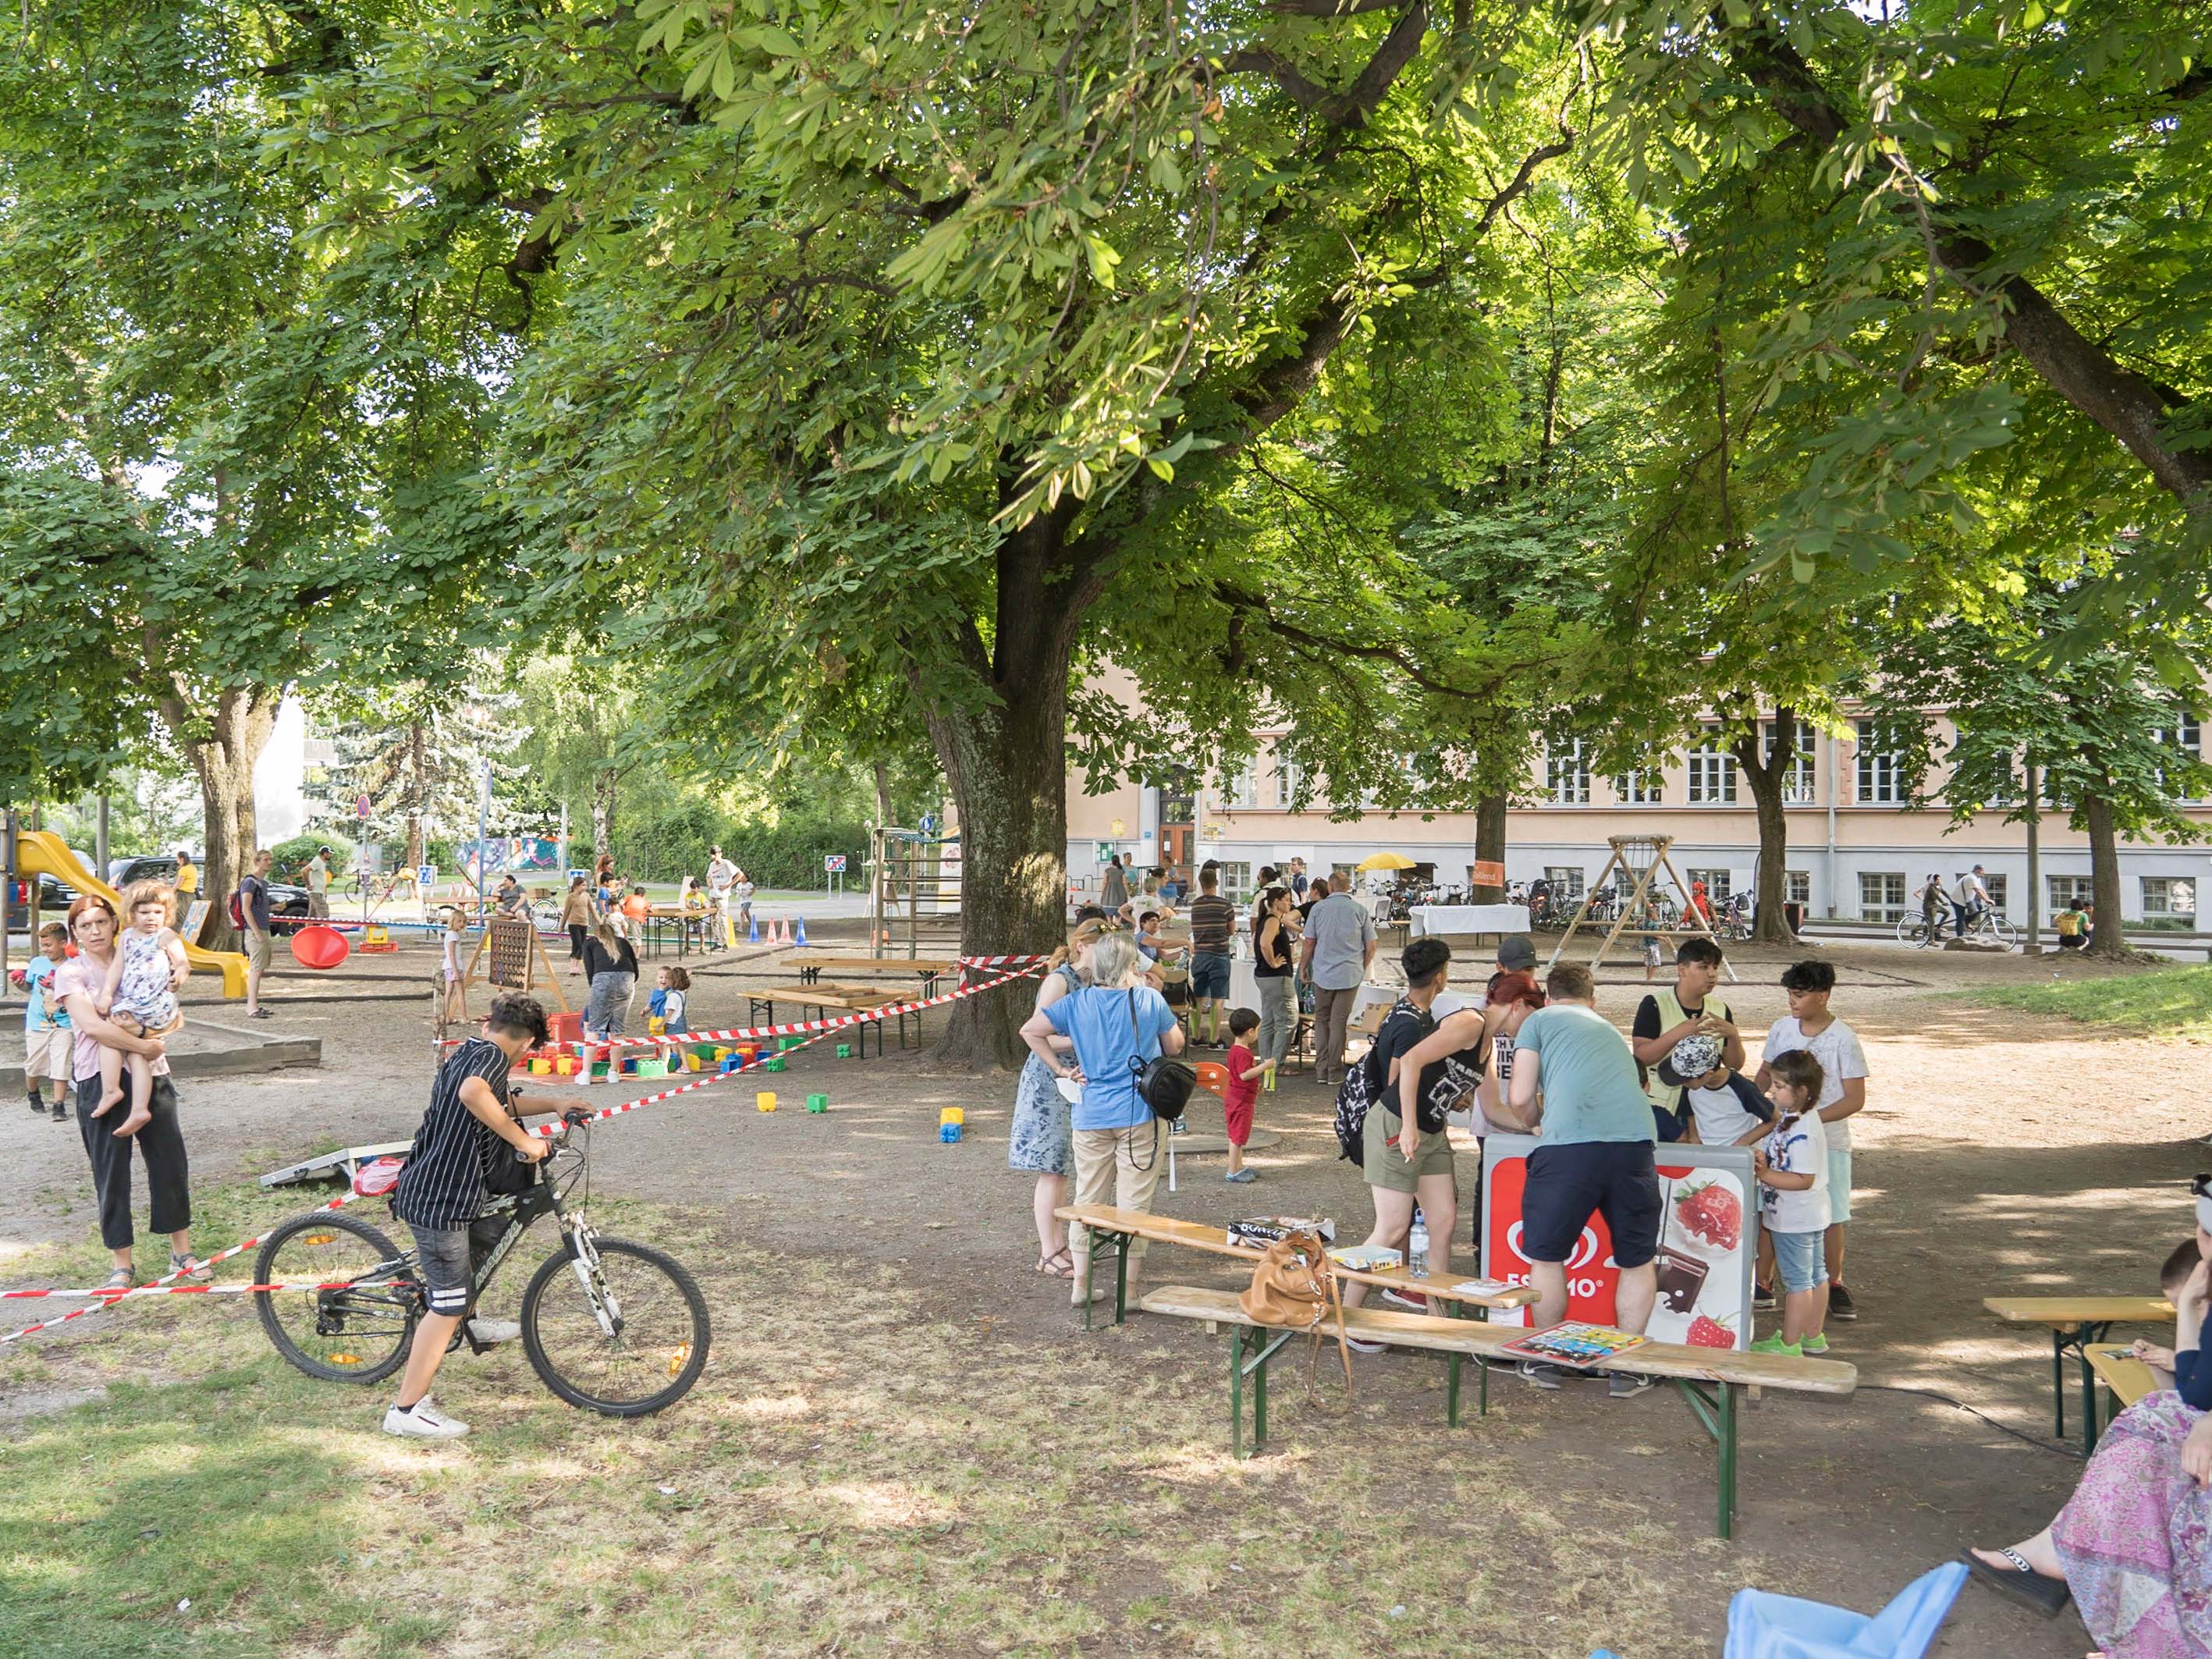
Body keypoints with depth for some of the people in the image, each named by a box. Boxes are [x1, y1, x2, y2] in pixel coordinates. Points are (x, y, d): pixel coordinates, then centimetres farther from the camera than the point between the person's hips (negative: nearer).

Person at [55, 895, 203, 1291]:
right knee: (111, 1172, 3)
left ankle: (181, 1252, 19)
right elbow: (91, 1025, -16)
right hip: (100, 1080, -4)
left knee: (171, 1163, 6)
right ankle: (122, 1264, 14)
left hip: (150, 1076, 4)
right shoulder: (71, 973, -2)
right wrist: (142, 1045, -20)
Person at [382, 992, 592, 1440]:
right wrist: (523, 1140, -33)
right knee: (448, 1304, -3)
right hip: (439, 1200, -10)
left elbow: (502, 1103, 33)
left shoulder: (468, 1053, 14)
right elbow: (473, 1091, -41)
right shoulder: (491, 1056, -16)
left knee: (495, 1226, 30)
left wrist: (555, 1103, 30)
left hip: (427, 1190, 10)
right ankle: (407, 1410, 3)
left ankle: (466, 1324, 42)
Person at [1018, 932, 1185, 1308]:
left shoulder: (1077, 1002, 0)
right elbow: (1175, 1047, 6)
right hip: (1140, 1113, -3)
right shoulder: (1150, 1000, -7)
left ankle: (1081, 1284, 19)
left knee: (1087, 1199, 13)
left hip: (1091, 1117, 3)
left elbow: (1030, 1031, 1)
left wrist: (1061, 1069, 5)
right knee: (1133, 1203, 4)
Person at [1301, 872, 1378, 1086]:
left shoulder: (1318, 908, -1)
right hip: (1350, 975, 0)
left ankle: (1321, 1070, 11)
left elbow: (1309, 943, 0)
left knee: (1321, 1020, 12)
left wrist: (1303, 968, 12)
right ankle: (1334, 1072, 5)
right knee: (1339, 1022, 3)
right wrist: (1363, 969, 17)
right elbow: (1371, 946, 2)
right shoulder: (1360, 910, 0)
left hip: (1323, 973, 0)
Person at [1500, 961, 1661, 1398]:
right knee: (1638, 1261, 20)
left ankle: (1546, 1361, 24)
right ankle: (1627, 1367, 22)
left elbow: (1520, 1099, 7)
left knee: (1547, 1256, 15)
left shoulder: (1540, 1021, 16)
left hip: (1569, 1144, -4)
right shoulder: (1609, 1029, 31)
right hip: (1634, 1137, 4)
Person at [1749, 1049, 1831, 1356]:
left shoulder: (1802, 1132, -27)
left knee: (1796, 1279, 0)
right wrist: (1764, 1160, -4)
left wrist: (1766, 1175, -27)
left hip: (1795, 1220, -10)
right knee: (1815, 1274, 18)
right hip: (1810, 1216, 10)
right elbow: (1786, 1161, 15)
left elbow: (1803, 1180, -27)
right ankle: (1813, 1336, 32)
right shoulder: (1791, 1117, 4)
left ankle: (1788, 1344, 10)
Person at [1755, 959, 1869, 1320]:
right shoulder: (1781, 1029, 2)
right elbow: (1765, 1074, 15)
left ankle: (1834, 1284, 22)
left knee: (1831, 1216, 4)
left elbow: (1855, 1100, -12)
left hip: (1829, 1142, -4)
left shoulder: (1844, 1039, -12)